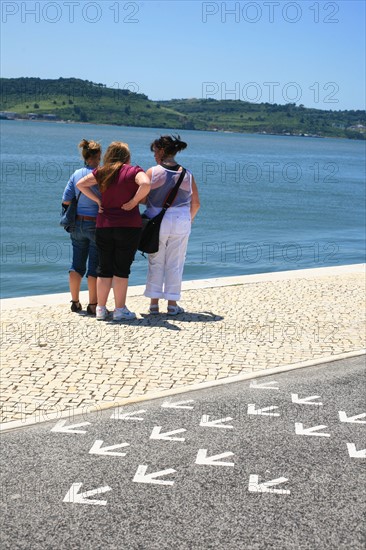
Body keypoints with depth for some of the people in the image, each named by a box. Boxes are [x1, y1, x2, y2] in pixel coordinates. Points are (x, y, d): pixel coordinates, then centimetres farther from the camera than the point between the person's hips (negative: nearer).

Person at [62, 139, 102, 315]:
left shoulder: (76, 174, 3)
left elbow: (66, 200, 4)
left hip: (77, 224, 6)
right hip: (96, 224, -6)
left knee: (77, 263, 14)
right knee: (95, 266, 2)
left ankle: (75, 302, 20)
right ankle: (92, 305, 4)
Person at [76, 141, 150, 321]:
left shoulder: (101, 172, 6)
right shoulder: (133, 171, -6)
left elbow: (80, 184, 8)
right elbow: (145, 184, -24)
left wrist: (97, 200, 7)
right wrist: (134, 202, -13)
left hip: (104, 225, 4)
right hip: (129, 225, -4)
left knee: (104, 269, 12)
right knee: (121, 269, 2)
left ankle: (101, 309, 16)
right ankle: (120, 310, 5)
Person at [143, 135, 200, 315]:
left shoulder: (152, 172, -6)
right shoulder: (187, 175, 2)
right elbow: (196, 203, 8)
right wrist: (189, 219, 24)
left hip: (156, 221, -1)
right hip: (180, 223, 1)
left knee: (155, 263, 10)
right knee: (175, 264, 8)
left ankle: (154, 302, 11)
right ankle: (172, 304, 10)